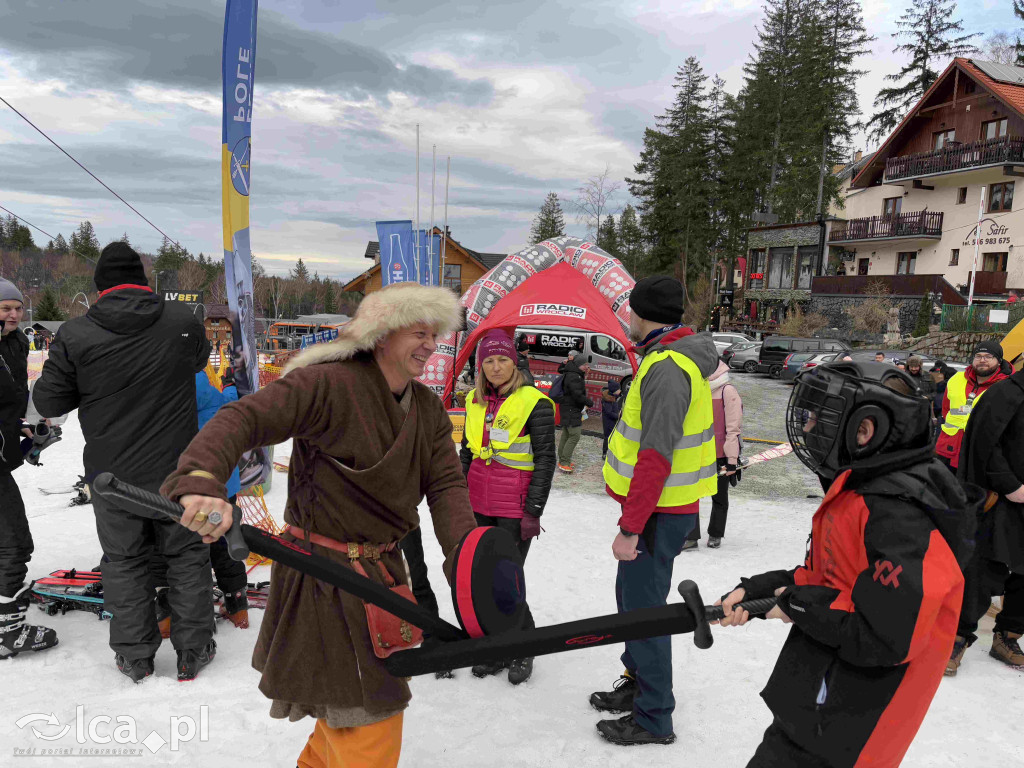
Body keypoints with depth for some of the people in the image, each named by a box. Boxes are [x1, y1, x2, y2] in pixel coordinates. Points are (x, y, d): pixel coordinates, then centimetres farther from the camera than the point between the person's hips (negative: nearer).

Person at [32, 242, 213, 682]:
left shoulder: (75, 336, -11)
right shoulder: (182, 322, -8)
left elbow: (48, 402, -3)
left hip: (112, 477, 0)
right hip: (175, 470, 0)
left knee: (124, 561, 16)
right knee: (187, 555, 14)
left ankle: (135, 657, 26)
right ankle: (193, 652, 21)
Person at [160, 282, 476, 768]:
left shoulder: (428, 410, 5)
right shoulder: (328, 383, -18)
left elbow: (446, 483, -4)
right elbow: (243, 419, -27)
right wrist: (201, 481, -46)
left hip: (382, 569, 8)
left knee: (375, 699, 26)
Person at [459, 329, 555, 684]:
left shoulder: (534, 402, -9)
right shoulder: (475, 401, 9)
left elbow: (545, 459, -10)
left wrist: (533, 511, -13)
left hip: (515, 505, -6)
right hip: (478, 503, 6)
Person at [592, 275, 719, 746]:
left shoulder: (666, 368, -21)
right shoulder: (678, 358, 12)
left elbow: (656, 457, -27)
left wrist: (630, 527, -24)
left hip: (657, 513, -10)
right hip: (660, 505, 10)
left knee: (642, 608, 0)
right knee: (632, 598, 20)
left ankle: (653, 719, 14)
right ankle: (639, 684, 35)